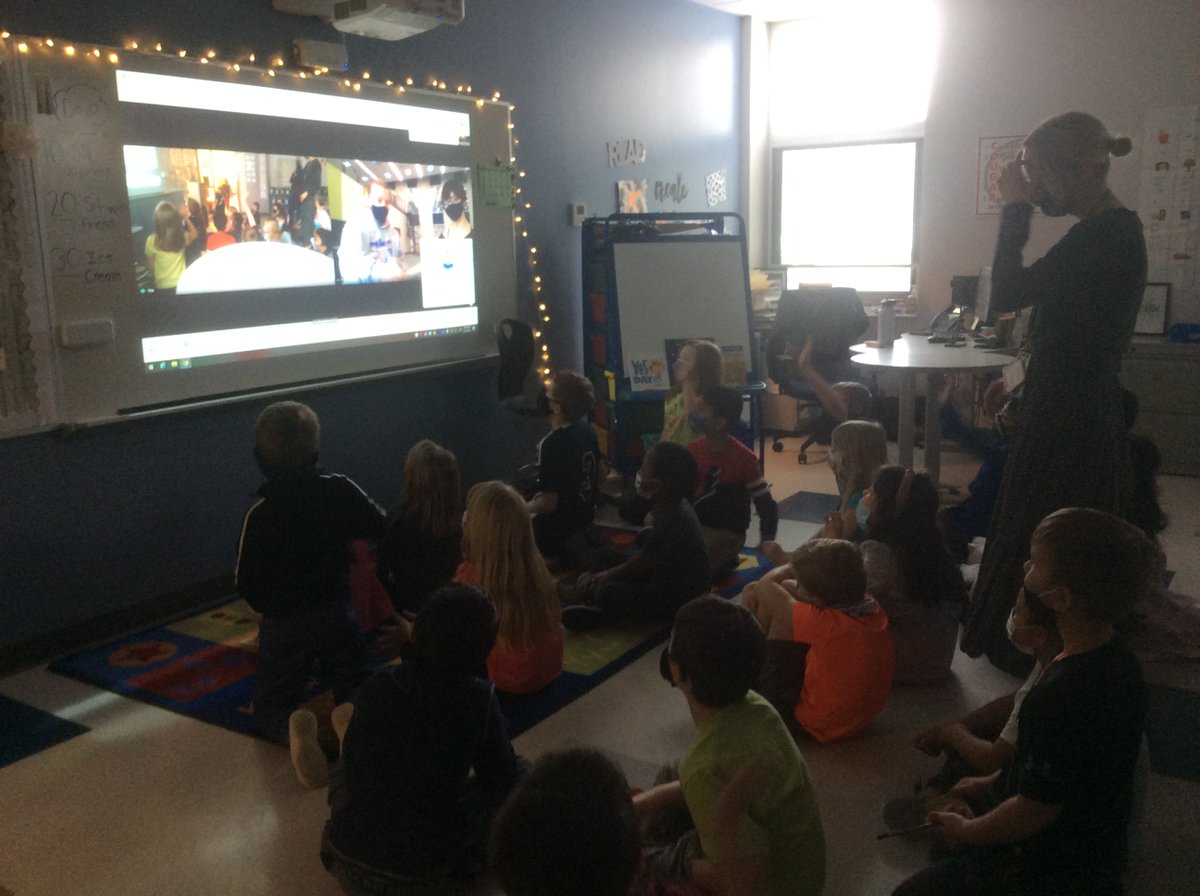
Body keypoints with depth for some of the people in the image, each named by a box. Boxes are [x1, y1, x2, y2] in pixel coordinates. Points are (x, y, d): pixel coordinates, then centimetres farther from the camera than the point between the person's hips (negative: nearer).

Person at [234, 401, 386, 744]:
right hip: (340, 610, 3)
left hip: (286, 622, -2)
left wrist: (270, 607, 10)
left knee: (270, 709, 13)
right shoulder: (341, 491, -10)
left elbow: (247, 584, -11)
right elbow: (380, 530, -1)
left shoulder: (260, 514, -18)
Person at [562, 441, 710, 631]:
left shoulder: (671, 520, -27)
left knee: (607, 594, -28)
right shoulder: (674, 505, 2)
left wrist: (598, 581, -6)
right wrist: (606, 575, 6)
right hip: (675, 582, 11)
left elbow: (637, 566, -18)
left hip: (679, 597, -11)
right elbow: (644, 558, 11)